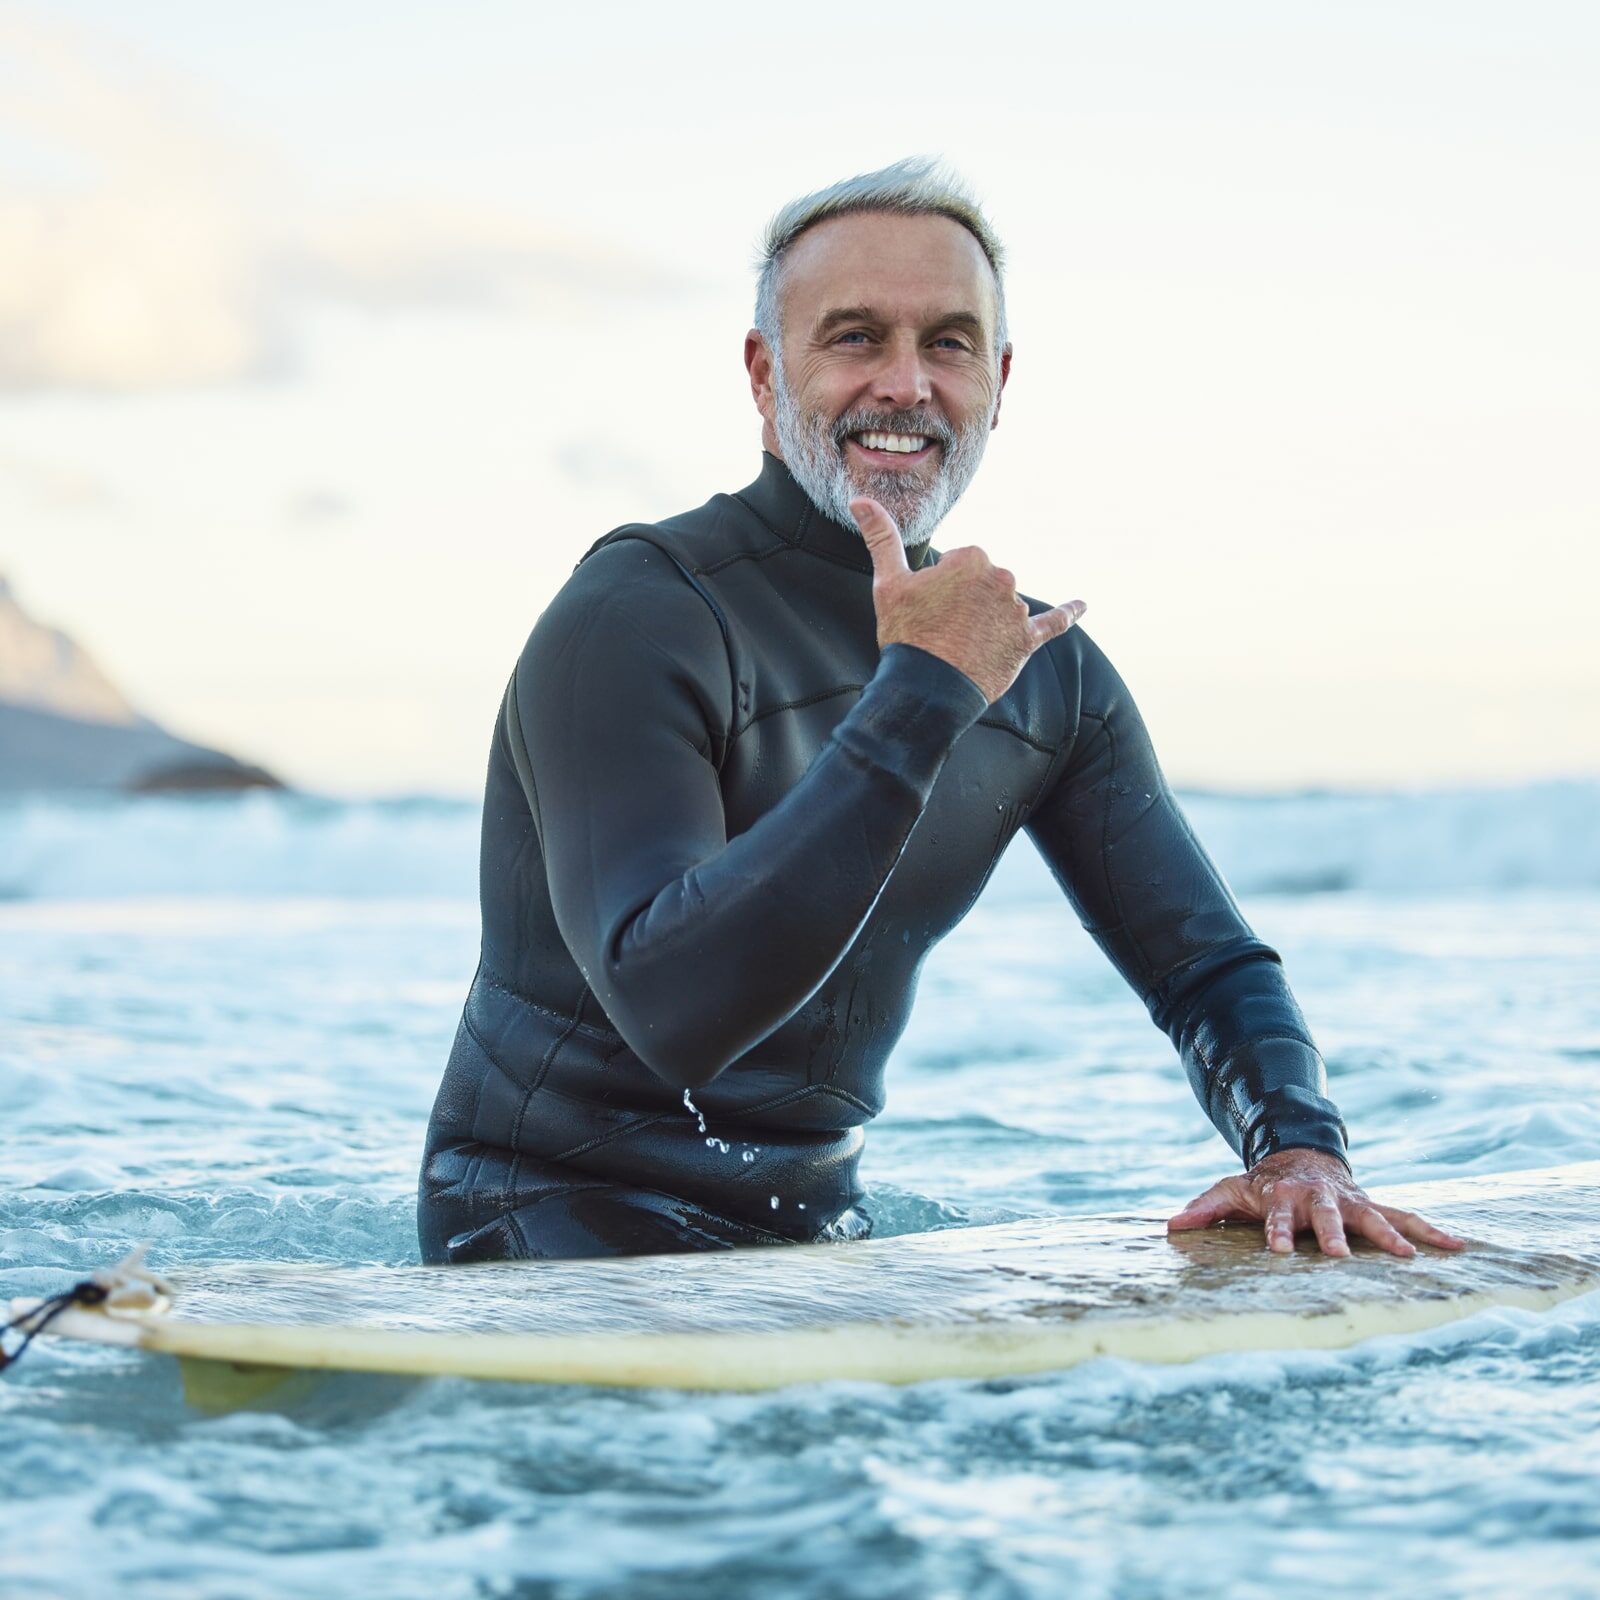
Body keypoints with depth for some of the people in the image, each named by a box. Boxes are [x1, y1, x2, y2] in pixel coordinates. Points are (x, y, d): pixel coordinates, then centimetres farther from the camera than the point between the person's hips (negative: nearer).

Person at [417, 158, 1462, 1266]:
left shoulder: (1046, 668, 4)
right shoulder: (636, 620, -19)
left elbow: (1211, 966, 8)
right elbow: (671, 1011, -32)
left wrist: (1300, 1143, -14)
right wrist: (923, 695, -31)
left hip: (818, 1233, 7)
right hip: (561, 1223, -6)